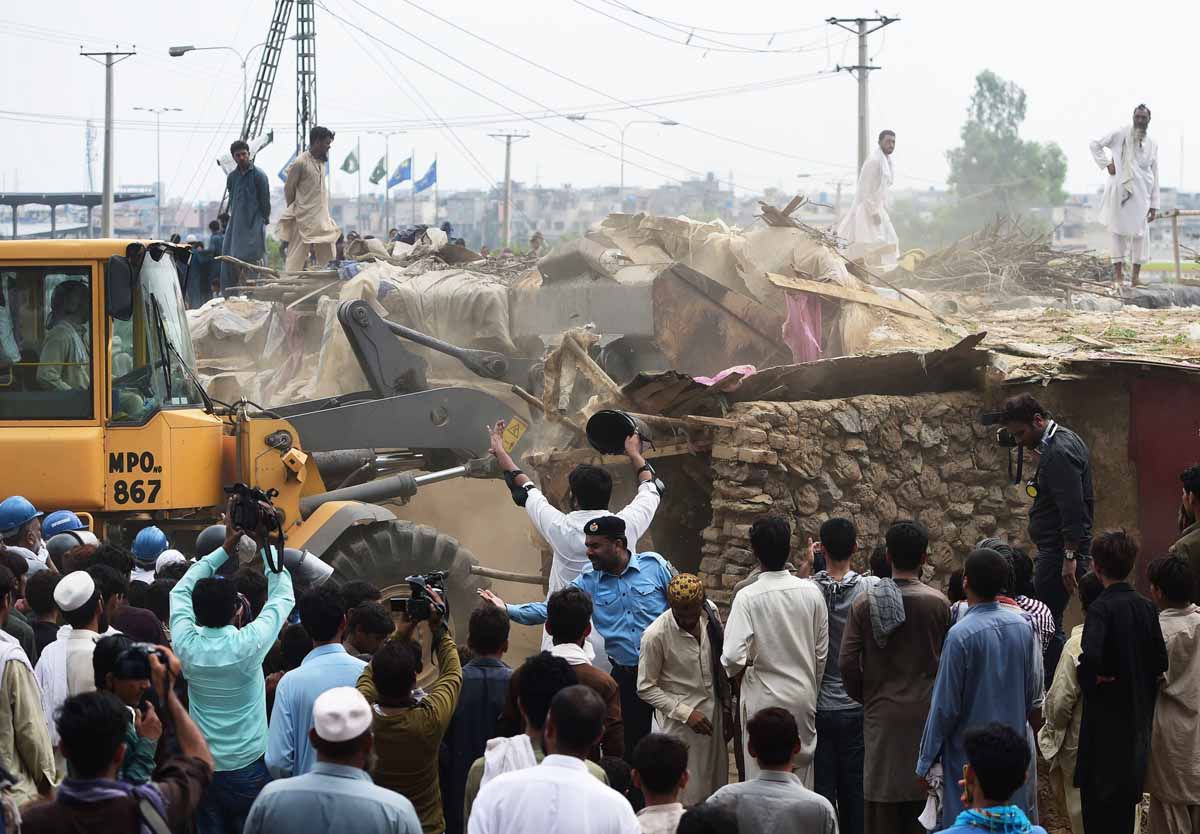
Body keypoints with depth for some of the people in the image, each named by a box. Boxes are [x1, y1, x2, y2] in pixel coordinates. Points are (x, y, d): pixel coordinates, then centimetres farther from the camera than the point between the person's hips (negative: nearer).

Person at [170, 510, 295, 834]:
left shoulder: (187, 646, -10)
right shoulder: (247, 645, -18)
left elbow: (180, 591, 7)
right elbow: (283, 597, -4)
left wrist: (226, 547, 9)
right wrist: (264, 545, 2)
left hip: (202, 769, 3)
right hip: (249, 769, -3)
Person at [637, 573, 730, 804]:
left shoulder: (711, 613, -3)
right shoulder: (656, 635, -19)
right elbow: (646, 688, -10)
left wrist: (727, 708, 10)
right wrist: (686, 713, -16)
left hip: (714, 714, 5)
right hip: (680, 722, -5)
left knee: (716, 790, 9)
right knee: (689, 797, -5)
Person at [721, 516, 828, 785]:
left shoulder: (748, 597, -15)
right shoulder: (811, 592, -4)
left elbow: (733, 656, -21)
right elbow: (822, 652, 4)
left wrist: (738, 671, 1)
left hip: (764, 697, -3)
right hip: (804, 696, 3)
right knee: (802, 769, 12)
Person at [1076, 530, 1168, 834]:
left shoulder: (1101, 608, -17)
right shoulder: (1146, 607, 2)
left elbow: (1090, 657, -32)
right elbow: (1160, 663, 4)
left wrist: (1089, 680, -13)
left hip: (1106, 718, -7)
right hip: (1139, 715, 7)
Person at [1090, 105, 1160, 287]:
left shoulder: (1152, 144, 10)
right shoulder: (1121, 134, 0)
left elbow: (1155, 176, 11)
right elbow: (1095, 144, 2)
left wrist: (1154, 204, 7)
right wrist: (1106, 163, -9)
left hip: (1141, 194, 3)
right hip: (1119, 190, -3)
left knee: (1140, 232, 0)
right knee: (1118, 229, 0)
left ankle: (1136, 275, 5)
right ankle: (1118, 272, 5)